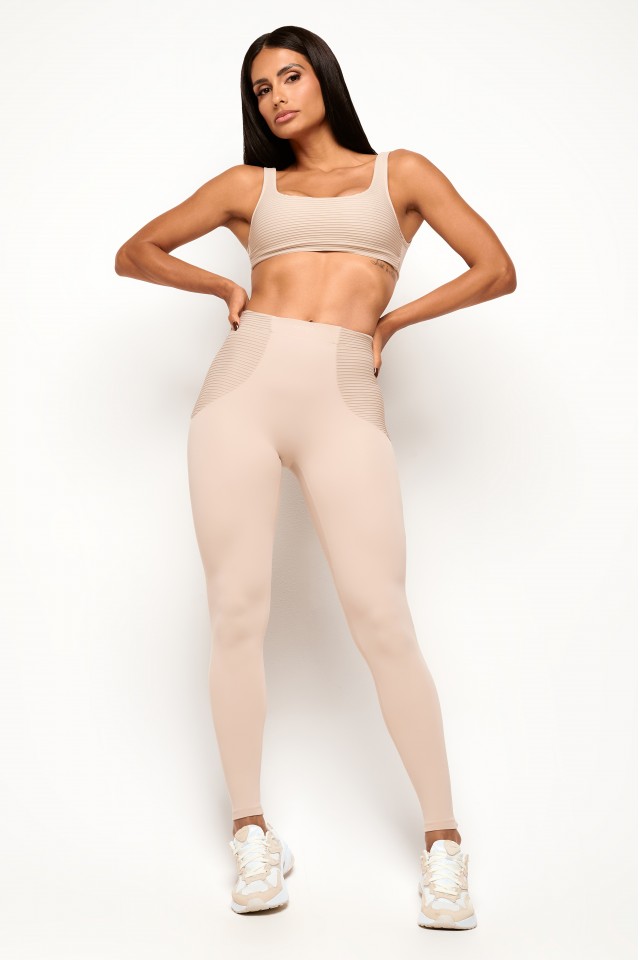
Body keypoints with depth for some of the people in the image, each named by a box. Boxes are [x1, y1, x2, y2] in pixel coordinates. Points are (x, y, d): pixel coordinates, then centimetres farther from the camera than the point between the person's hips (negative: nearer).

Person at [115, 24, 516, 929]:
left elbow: (496, 269, 9)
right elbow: (136, 254, 24)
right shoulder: (249, 185, 18)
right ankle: (252, 833, 13)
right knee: (237, 615, -1)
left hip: (345, 403, -2)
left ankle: (444, 840, 2)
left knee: (382, 624, -10)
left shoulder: (401, 172, 15)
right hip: (244, 387, 2)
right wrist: (227, 286, 13)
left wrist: (388, 320, 9)